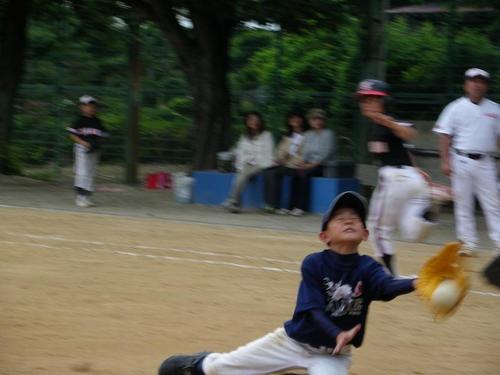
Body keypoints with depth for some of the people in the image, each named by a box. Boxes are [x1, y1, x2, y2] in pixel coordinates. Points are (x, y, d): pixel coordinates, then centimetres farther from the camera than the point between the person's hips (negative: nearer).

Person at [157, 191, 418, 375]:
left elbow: (387, 287, -37)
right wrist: (337, 335, -42)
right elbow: (313, 310, -23)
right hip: (294, 340, 0)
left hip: (333, 354, 0)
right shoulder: (313, 264, -17)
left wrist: (414, 284, -60)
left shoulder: (367, 268, -16)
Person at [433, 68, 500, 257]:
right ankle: (468, 243, 9)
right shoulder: (456, 108, 1)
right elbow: (445, 135, 0)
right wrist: (445, 161, -7)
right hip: (462, 161, -1)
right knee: (463, 203, 3)